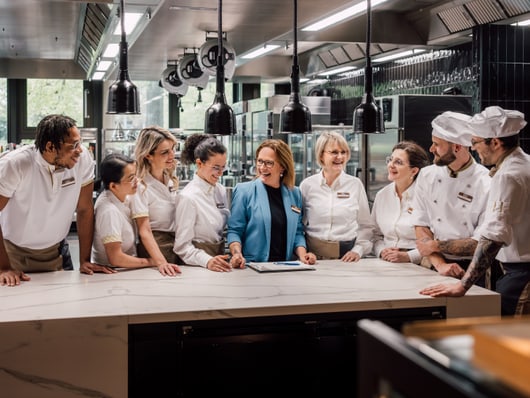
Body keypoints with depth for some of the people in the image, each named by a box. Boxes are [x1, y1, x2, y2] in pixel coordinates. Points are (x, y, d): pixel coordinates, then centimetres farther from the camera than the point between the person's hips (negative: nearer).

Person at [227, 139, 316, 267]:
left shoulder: (294, 194, 13)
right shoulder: (244, 191, 2)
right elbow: (234, 231, 1)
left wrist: (302, 254, 1)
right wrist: (237, 254, -15)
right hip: (252, 267, -3)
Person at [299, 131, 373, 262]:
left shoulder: (355, 184, 6)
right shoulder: (307, 185, 5)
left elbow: (365, 226, 10)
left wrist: (358, 250, -3)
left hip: (346, 255, 0)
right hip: (314, 254, 0)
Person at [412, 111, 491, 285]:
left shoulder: (487, 184, -7)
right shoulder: (427, 176, 4)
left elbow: (482, 242, -8)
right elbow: (421, 228, 2)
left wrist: (436, 246, -4)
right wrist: (440, 264, -11)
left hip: (474, 271, -3)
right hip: (438, 270, 3)